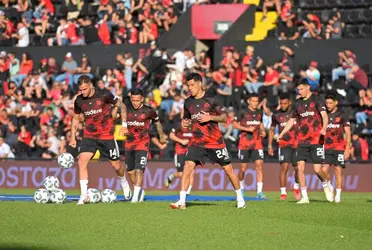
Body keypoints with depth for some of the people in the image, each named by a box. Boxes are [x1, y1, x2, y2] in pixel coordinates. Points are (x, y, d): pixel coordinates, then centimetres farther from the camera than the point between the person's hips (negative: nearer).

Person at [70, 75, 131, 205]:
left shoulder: (104, 95, -13)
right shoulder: (79, 101, -1)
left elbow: (122, 106, 1)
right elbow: (76, 119, 15)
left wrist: (124, 125, -2)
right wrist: (73, 137, 10)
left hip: (107, 136, -3)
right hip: (89, 136, 3)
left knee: (116, 165, 6)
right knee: (82, 161, -17)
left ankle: (124, 183, 39)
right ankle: (84, 195, -14)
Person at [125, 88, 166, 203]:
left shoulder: (148, 111, -6)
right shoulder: (126, 109, -1)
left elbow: (157, 122, 11)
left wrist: (161, 137, 22)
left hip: (143, 143, -4)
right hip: (129, 143, 4)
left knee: (139, 170, -15)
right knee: (130, 171, 10)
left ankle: (136, 195, -14)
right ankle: (140, 192, 28)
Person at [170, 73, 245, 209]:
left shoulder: (211, 99, -6)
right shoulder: (188, 102, 6)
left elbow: (224, 117, -4)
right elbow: (187, 118, 21)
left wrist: (210, 117, -19)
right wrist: (185, 122, -2)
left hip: (215, 141, -3)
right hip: (197, 141, 3)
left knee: (228, 169, 3)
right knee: (187, 166, -16)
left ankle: (240, 198, 22)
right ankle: (182, 201, -16)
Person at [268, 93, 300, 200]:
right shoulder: (276, 114, 3)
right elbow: (272, 130, 15)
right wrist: (270, 146, 10)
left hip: (297, 144, 0)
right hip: (284, 145, 0)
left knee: (297, 168, 0)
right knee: (284, 167, -12)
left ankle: (296, 186, 28)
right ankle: (283, 192, -9)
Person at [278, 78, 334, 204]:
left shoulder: (317, 100, -4)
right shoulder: (297, 103, 12)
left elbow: (324, 116, -15)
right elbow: (292, 120, 23)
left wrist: (324, 128, -35)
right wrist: (282, 133, 16)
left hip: (316, 140, -5)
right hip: (302, 140, 5)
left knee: (317, 169, -8)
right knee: (300, 167, -8)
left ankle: (326, 186, 24)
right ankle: (304, 197, -1)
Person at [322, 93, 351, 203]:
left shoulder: (341, 115, -1)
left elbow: (348, 133, -1)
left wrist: (347, 149, -9)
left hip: (339, 148, -3)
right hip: (326, 147, 3)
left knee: (338, 171, -4)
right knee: (324, 170, -7)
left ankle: (338, 195, 2)